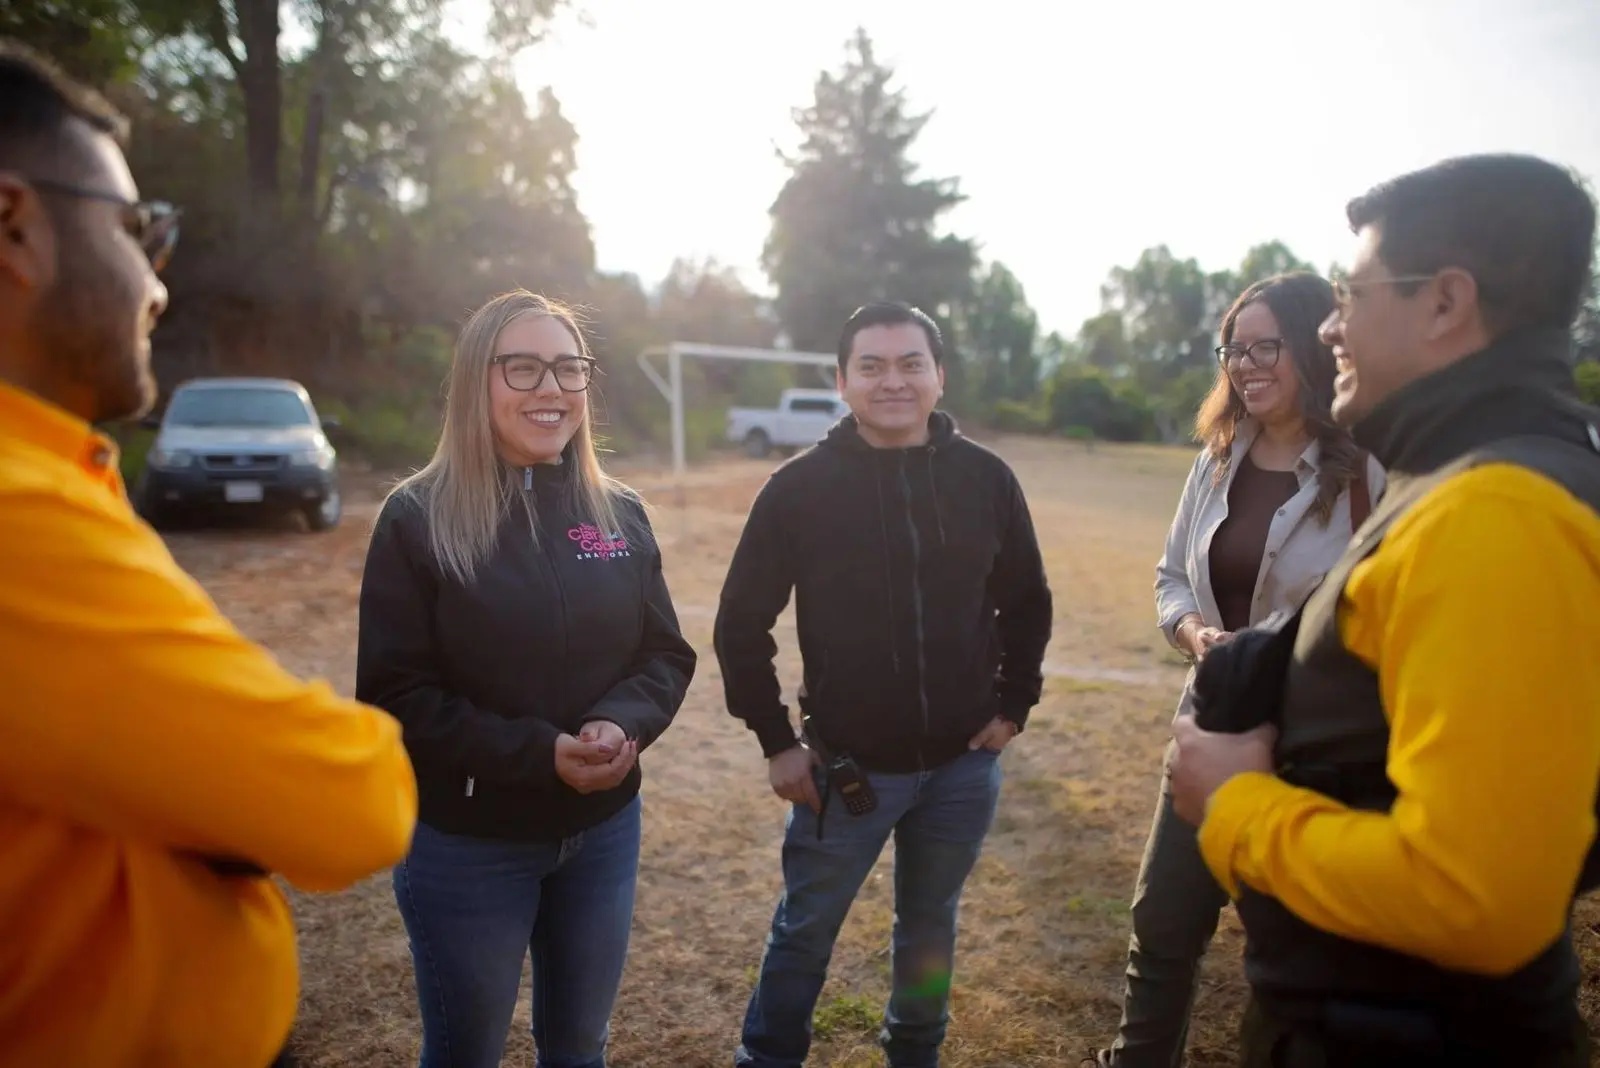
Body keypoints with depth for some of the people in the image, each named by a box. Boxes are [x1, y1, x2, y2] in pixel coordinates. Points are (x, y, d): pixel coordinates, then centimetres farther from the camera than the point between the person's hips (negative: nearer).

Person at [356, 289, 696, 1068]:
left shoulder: (619, 514, 0)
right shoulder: (419, 519, -12)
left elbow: (667, 654, 3)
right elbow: (394, 695, -14)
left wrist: (623, 724, -18)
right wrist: (539, 753, -23)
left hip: (604, 832, 4)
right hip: (465, 842, -3)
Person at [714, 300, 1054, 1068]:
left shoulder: (985, 479, -4)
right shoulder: (800, 487, -12)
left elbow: (1026, 603, 9)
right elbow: (741, 624, -6)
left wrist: (1013, 705, 4)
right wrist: (775, 741, -7)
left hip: (963, 763, 2)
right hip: (847, 766, -2)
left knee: (930, 926, 20)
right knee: (805, 931, 13)